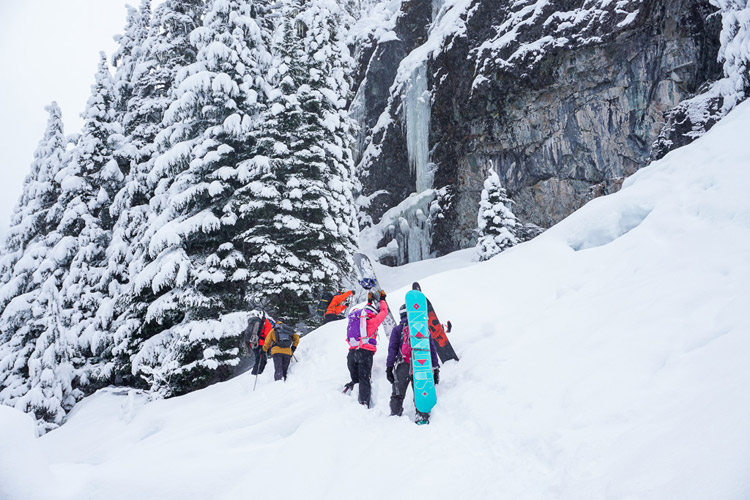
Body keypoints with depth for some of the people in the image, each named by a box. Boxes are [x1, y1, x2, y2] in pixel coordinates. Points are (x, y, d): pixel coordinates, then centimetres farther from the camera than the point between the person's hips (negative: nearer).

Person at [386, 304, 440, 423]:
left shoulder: (397, 329, 10)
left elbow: (392, 349, 1)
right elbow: (432, 349, 11)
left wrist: (389, 368, 0)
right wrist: (436, 369, 13)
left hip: (402, 367, -1)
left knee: (397, 395, 4)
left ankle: (395, 416, -1)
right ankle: (422, 416, -2)